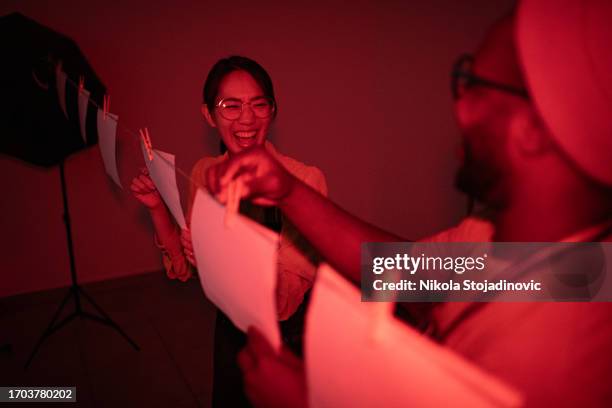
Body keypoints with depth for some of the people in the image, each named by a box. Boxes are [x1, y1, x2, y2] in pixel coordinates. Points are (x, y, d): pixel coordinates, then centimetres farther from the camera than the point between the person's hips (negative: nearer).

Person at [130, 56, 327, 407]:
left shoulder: (305, 180, -26)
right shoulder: (204, 173, -10)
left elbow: (286, 300, -26)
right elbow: (185, 269, -4)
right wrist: (158, 208, -18)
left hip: (292, 334, -4)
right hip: (231, 325, 4)